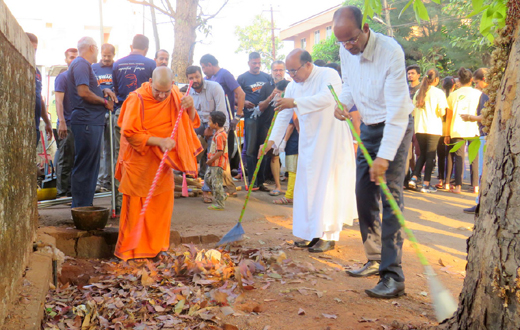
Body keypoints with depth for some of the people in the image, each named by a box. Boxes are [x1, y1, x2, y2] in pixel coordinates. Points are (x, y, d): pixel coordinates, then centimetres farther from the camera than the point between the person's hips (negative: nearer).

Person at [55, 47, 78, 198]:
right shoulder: (63, 77, -4)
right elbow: (58, 100, -13)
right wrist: (62, 122, -23)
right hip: (68, 125, -7)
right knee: (65, 160, -4)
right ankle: (62, 192, 1)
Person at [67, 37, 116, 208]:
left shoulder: (84, 65, 23)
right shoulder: (81, 64, -10)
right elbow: (83, 92, -20)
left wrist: (104, 91, 9)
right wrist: (105, 102, -9)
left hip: (92, 121, 11)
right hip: (86, 121, -11)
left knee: (90, 166, 15)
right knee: (84, 166, -8)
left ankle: (84, 207, 22)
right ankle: (81, 209, -3)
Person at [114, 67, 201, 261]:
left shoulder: (175, 97, 1)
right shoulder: (137, 99, -16)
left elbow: (192, 123, 6)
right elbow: (129, 133, -18)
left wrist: (190, 107, -15)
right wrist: (159, 141, -25)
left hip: (162, 161, 5)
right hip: (138, 162, -5)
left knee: (163, 203, 8)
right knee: (136, 206, 0)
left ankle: (156, 246, 23)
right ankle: (129, 250, 13)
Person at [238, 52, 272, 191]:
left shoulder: (267, 77, 13)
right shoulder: (242, 78, 4)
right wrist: (244, 103, -15)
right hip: (251, 116, -3)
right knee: (251, 149, -3)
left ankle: (260, 181, 14)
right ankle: (252, 182, 2)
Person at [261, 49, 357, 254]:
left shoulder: (328, 75, -12)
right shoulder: (293, 86, 7)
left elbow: (327, 98, -32)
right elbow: (284, 116, 9)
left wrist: (295, 102, -36)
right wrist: (272, 140, -2)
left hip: (331, 141, -6)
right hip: (308, 143, 7)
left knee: (328, 187, -6)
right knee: (307, 188, 5)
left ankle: (329, 236, 1)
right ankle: (312, 233, 15)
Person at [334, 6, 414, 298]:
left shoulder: (391, 51, -25)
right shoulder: (346, 52, -4)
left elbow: (397, 111, -28)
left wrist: (385, 156, -33)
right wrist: (344, 103, -8)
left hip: (396, 127, -7)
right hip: (368, 127, 7)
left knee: (391, 197, -14)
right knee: (364, 195, 8)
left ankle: (393, 276, -12)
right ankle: (375, 260, 22)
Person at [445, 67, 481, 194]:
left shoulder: (453, 95, 5)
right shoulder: (478, 93, 3)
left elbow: (448, 116, 5)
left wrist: (447, 134, 9)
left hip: (457, 130, 0)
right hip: (474, 130, 0)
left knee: (459, 157, 1)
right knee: (475, 157, 7)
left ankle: (458, 186, -6)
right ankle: (476, 185, 9)